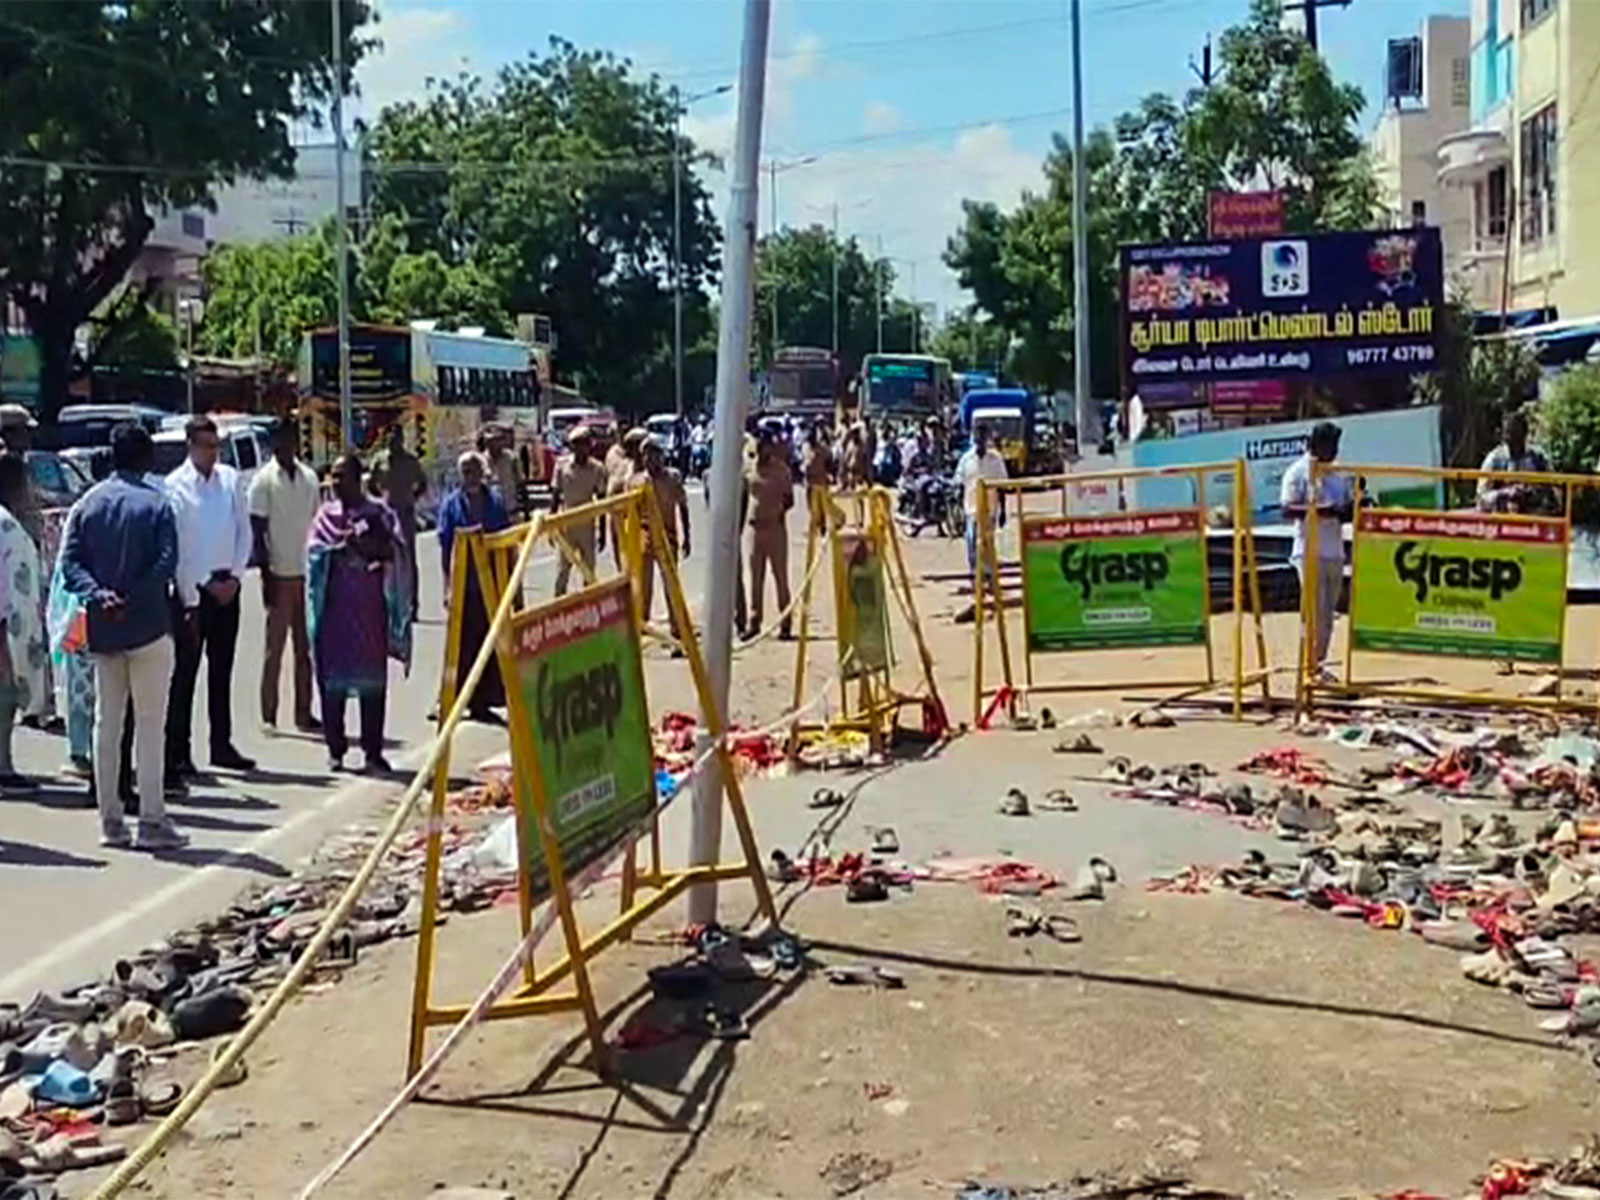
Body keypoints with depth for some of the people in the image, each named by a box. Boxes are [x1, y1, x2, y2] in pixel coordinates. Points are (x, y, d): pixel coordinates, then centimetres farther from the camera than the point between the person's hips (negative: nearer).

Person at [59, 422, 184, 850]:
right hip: (147, 626, -4)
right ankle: (151, 821, -1)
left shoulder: (87, 504, 7)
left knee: (106, 721, 11)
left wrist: (98, 594, -13)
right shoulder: (156, 504, -6)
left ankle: (110, 820, 14)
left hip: (102, 629, 4)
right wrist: (133, 600, -15)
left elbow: (70, 562, -2)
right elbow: (167, 563, -17)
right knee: (149, 724, -1)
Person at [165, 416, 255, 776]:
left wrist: (235, 575, -1)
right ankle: (177, 752, 2)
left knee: (222, 670, 12)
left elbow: (245, 531, 9)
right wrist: (198, 590, -11)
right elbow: (174, 547, -10)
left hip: (227, 585, 5)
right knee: (185, 671, -2)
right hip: (192, 588, -5)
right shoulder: (175, 486, -8)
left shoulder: (230, 479, 5)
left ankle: (222, 745, 21)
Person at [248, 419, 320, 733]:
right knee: (275, 648, 0)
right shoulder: (264, 481, -6)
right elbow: (258, 531, -7)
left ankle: (303, 713, 16)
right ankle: (268, 716, 5)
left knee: (305, 648, 9)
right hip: (280, 574, -5)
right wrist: (266, 576, -12)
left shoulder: (309, 477, 9)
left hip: (306, 573, 5)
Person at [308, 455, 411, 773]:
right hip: (335, 607, 2)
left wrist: (359, 542, -15)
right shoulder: (326, 515, 10)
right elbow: (315, 551, -1)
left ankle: (373, 751, 5)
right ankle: (336, 750, 11)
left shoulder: (378, 514, 4)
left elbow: (391, 550, -5)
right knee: (332, 678, 2)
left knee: (373, 680, -1)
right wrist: (349, 544, -12)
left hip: (369, 607, -2)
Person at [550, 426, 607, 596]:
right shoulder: (562, 465, -4)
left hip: (587, 524, 1)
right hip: (566, 523, 0)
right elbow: (555, 495, 3)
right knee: (563, 565, 3)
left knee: (589, 567, 7)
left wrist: (602, 531, 3)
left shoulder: (597, 469, -4)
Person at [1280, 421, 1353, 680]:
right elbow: (1287, 509, -13)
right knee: (1315, 612, -9)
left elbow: (1349, 505, 22)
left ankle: (1319, 664, 15)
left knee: (1328, 613, 9)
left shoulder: (1340, 472, 16)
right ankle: (1309, 666, -5)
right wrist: (1320, 510, -24)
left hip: (1335, 550, 7)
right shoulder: (1298, 471, -5)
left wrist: (1350, 508, -2)